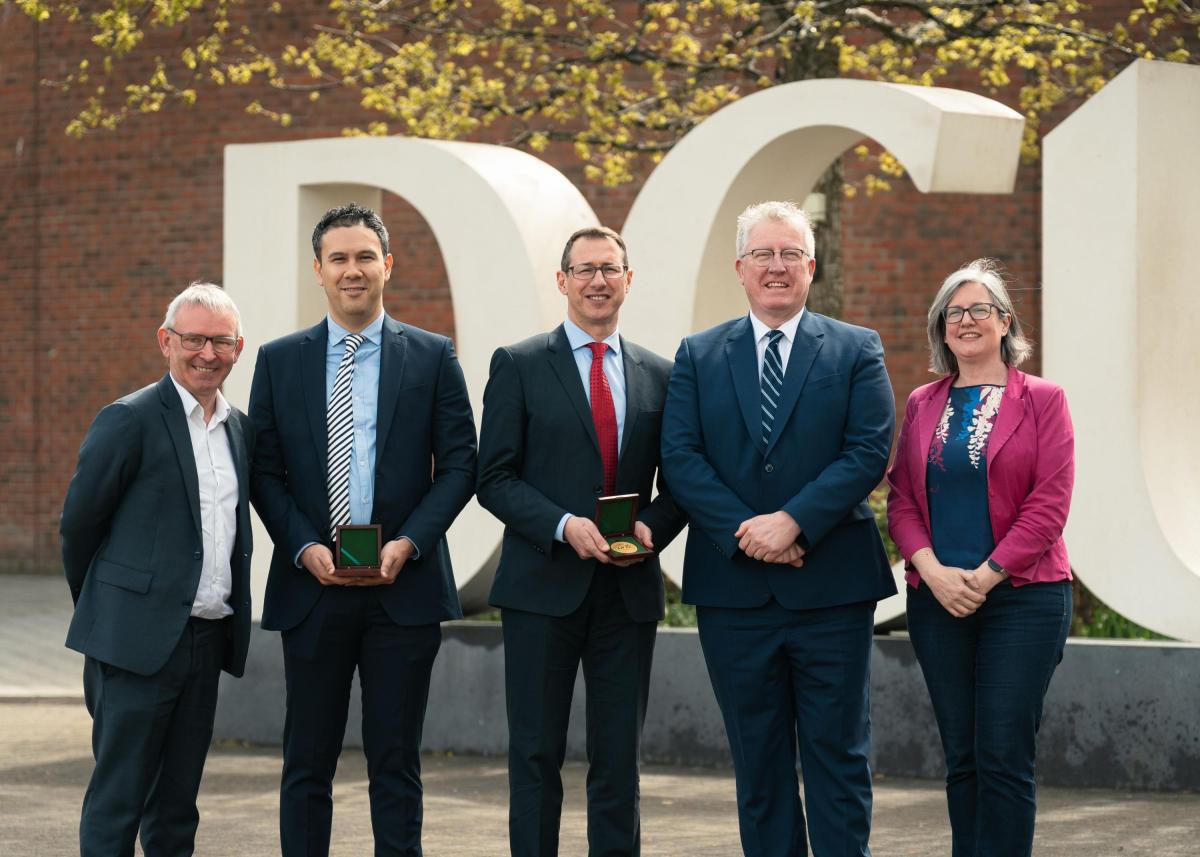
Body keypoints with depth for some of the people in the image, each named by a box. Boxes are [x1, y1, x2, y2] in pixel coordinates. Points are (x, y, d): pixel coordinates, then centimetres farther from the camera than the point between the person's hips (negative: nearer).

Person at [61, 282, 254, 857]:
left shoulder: (240, 430, 13)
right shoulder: (129, 420, -8)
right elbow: (78, 524, -2)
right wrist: (100, 610, 8)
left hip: (208, 638, 6)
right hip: (139, 639, -6)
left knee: (177, 804, 11)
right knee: (118, 799, -3)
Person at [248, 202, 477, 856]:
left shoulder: (432, 357, 5)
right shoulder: (279, 361, 8)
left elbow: (458, 464, 2)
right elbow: (264, 472, 6)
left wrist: (409, 543, -11)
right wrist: (305, 548, -9)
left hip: (404, 584, -1)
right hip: (311, 585, 1)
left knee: (396, 761, 3)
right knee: (307, 762, 5)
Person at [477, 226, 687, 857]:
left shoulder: (659, 375, 11)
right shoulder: (518, 366, 2)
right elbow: (494, 478, -3)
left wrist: (652, 527, -9)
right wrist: (564, 526, -16)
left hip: (628, 589, 3)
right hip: (543, 585, -2)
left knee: (619, 757, 6)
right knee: (536, 753, 1)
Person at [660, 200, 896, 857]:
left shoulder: (857, 352, 5)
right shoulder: (698, 357, 9)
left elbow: (869, 452, -6)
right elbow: (680, 459, -2)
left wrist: (792, 522, -17)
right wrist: (744, 533, -15)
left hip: (831, 587, -2)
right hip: (734, 590, 2)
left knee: (837, 755, 1)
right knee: (758, 761, 8)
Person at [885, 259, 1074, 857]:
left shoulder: (1042, 401, 1)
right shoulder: (922, 405, 13)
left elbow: (1050, 502, -6)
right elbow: (901, 498, 8)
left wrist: (985, 576, -13)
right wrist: (933, 571, -9)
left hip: (1022, 598, -4)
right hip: (937, 599, 4)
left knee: (1004, 757, -7)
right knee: (961, 758, 6)